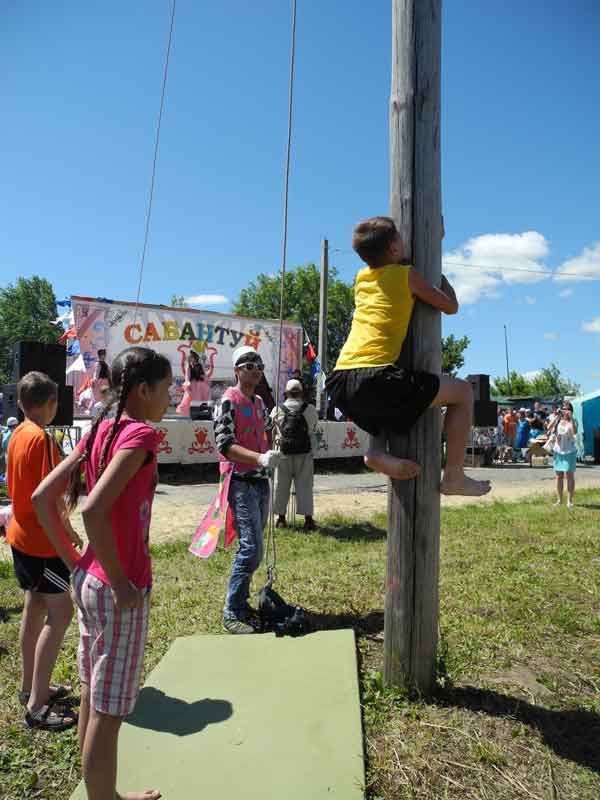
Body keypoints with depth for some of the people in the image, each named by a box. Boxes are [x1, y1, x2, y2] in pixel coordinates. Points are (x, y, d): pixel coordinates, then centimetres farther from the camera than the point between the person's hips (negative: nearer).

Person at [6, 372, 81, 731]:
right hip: (41, 540, -10)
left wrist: (65, 526, 19)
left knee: (35, 609, 18)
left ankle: (30, 687, 31)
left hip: (22, 534, 10)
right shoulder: (41, 438, -22)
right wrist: (65, 549, -18)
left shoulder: (18, 434, 7)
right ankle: (37, 706, 4)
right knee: (60, 614, -3)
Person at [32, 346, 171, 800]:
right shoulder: (139, 434, -20)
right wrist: (121, 583, -20)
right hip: (118, 590, -9)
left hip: (88, 579, 9)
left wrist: (73, 561, 11)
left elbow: (42, 497, 7)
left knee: (93, 700, 23)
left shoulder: (101, 430, 4)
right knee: (108, 712, 9)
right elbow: (93, 510, -32)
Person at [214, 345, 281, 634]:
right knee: (251, 549, -11)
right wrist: (260, 458, -31)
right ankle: (232, 613, 3)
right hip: (242, 482, -8)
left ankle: (242, 603, 27)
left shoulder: (259, 402, 13)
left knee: (251, 548, 14)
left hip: (261, 481, 8)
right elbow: (225, 445, -20)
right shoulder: (228, 401, -11)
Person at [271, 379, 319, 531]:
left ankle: (281, 518, 21)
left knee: (281, 485, 11)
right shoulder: (310, 409, -4)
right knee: (304, 485, 6)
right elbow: (314, 429, 4)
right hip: (304, 455, 0)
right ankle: (308, 519, 6)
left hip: (283, 454, 1)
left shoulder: (277, 410, -4)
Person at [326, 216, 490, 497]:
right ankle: (454, 476, 14)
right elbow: (451, 306, 16)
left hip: (339, 381, 7)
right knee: (463, 391, 10)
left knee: (383, 404, 42)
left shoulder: (361, 277, 22)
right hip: (374, 378, -7)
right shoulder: (406, 275, 5)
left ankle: (377, 451, 16)